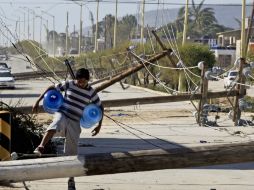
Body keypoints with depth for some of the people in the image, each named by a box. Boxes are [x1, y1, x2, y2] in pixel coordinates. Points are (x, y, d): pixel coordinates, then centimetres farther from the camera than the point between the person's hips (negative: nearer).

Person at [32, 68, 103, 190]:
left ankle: (71, 180, 19)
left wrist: (99, 125, 6)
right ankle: (40, 148, -57)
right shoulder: (69, 84, -1)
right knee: (56, 124, -40)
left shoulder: (91, 92, 1)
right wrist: (38, 101, 0)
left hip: (75, 123, 2)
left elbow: (100, 107, 12)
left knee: (72, 151, 4)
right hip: (62, 114, -1)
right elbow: (52, 88, 5)